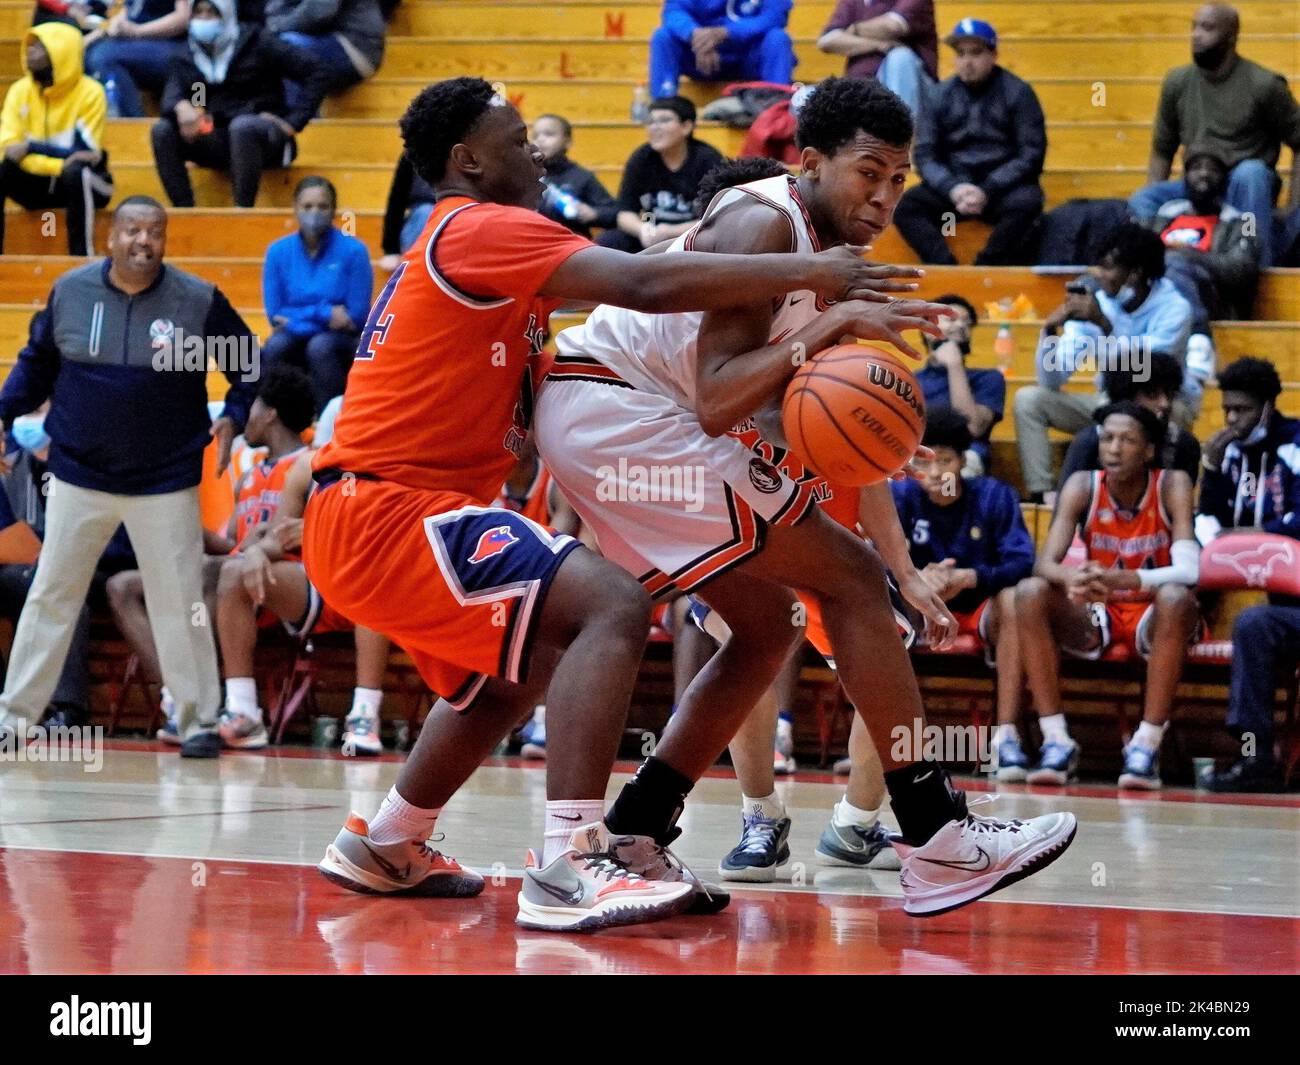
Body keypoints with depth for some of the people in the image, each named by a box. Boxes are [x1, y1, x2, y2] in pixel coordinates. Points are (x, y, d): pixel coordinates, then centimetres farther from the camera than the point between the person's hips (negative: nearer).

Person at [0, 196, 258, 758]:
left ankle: (198, 719, 11)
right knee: (50, 595, 5)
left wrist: (233, 418, -12)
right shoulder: (70, 291, -1)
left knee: (179, 601, 0)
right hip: (79, 475, 2)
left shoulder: (199, 300, -6)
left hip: (166, 482, -2)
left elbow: (249, 366, 3)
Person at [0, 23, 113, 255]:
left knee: (75, 172, -39)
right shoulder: (20, 90, -3)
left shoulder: (90, 92, -14)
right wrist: (58, 164, -28)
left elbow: (85, 154, -21)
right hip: (38, 183, 3)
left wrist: (31, 147, -28)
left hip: (82, 183, -3)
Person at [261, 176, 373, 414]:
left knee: (320, 346, -35)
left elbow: (356, 316, -12)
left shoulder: (353, 250, -10)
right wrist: (323, 314, -15)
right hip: (296, 340, 2)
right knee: (274, 347, -30)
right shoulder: (278, 251, -2)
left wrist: (296, 317, -11)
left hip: (341, 343, -2)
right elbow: (275, 314, -3)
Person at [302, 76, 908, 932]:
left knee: (523, 657, 31)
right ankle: (569, 868, -31)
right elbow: (647, 285, -25)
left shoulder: (472, 242, 22)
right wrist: (804, 273, -20)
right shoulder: (481, 230, -10)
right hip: (384, 510, -11)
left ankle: (384, 846, 38)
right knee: (612, 606, -22)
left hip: (368, 515, 11)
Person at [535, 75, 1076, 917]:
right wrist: (832, 327, -33)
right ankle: (936, 839, -11)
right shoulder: (763, 225, -16)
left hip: (607, 422, 10)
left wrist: (906, 571, 7)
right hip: (613, 407, -10)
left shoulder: (835, 259, 12)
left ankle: (629, 839, 12)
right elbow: (716, 402, -25)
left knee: (769, 624, 15)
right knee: (847, 575, -10)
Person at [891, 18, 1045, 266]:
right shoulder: (942, 95, 8)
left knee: (1026, 202, -36)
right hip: (952, 184, 3)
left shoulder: (1017, 92, 1)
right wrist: (952, 188, -16)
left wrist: (987, 191, -17)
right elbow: (925, 154, 5)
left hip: (1003, 187, -3)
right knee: (906, 206, -24)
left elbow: (1031, 153, -4)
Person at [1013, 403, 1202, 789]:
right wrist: (1070, 577, -44)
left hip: (1153, 617, -3)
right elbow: (1045, 562, -18)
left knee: (1176, 598, -36)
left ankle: (1147, 743, -31)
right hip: (1096, 616, 3)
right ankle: (1057, 742, -25)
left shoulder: (1172, 486, -14)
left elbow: (1188, 570, -27)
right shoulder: (1083, 486, -8)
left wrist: (1122, 579, -45)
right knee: (1030, 592, -25)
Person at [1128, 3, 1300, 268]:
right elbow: (1162, 152, 12)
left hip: (1249, 187, -3)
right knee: (1140, 202, -24)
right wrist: (1154, 202, 0)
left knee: (1250, 173, -38)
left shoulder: (1263, 85, -7)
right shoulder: (1177, 82, 5)